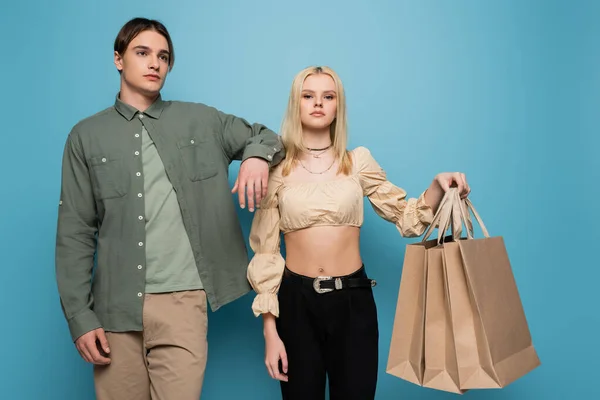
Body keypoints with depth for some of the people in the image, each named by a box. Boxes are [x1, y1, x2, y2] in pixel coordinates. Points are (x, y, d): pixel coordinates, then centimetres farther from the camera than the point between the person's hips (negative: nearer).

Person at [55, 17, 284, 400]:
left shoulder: (200, 121, 8)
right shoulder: (87, 136, 7)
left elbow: (265, 136, 17)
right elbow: (75, 232, 5)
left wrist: (258, 156, -9)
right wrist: (80, 316, -2)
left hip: (183, 301, 0)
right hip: (115, 306, 1)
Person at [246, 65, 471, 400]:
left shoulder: (358, 161, 3)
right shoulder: (277, 169, -1)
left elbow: (407, 218, 7)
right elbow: (265, 251, -1)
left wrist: (437, 188, -14)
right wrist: (270, 330, -5)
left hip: (353, 299, 1)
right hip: (297, 300, -1)